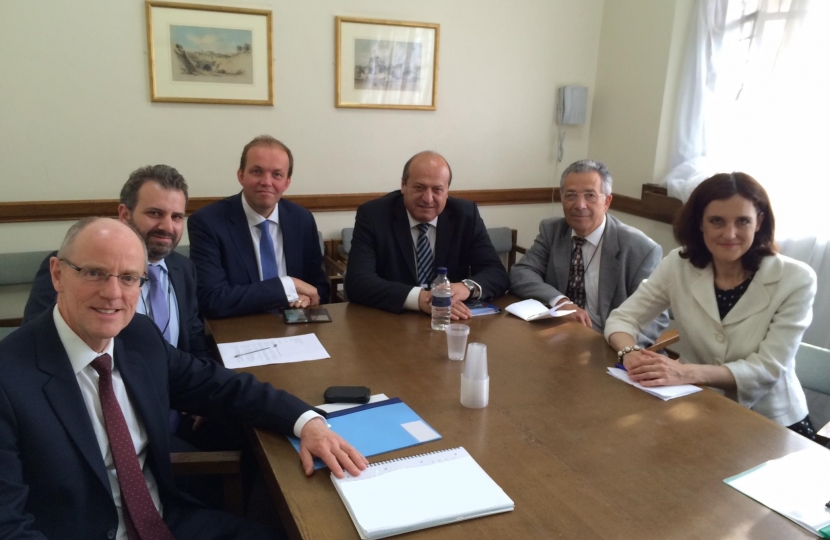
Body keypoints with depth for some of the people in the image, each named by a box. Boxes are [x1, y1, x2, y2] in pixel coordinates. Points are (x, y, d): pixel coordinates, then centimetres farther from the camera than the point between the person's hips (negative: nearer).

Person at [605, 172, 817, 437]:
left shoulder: (796, 279, -14)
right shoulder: (678, 266, -8)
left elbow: (768, 368, -19)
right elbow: (622, 318, -4)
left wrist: (687, 373, -35)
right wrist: (631, 353, -28)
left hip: (773, 423, -2)